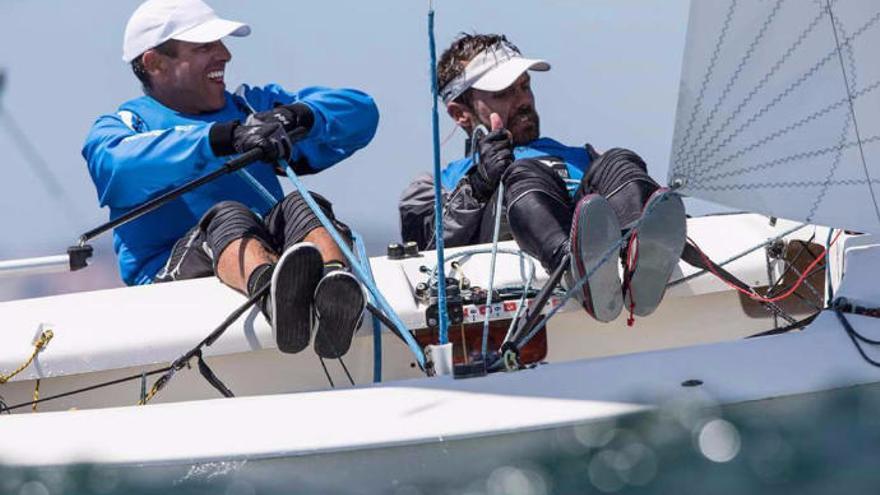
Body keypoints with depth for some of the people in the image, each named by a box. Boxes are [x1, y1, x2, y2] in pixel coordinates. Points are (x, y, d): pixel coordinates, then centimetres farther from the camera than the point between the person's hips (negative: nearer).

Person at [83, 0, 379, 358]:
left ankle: (333, 288, -59)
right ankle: (276, 293, -66)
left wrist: (298, 115, -5)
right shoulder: (121, 126, 16)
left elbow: (360, 112, 18)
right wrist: (228, 137, -24)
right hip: (170, 276, -3)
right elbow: (119, 167, -12)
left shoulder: (252, 107, 28)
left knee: (299, 207, -25)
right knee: (227, 215, -31)